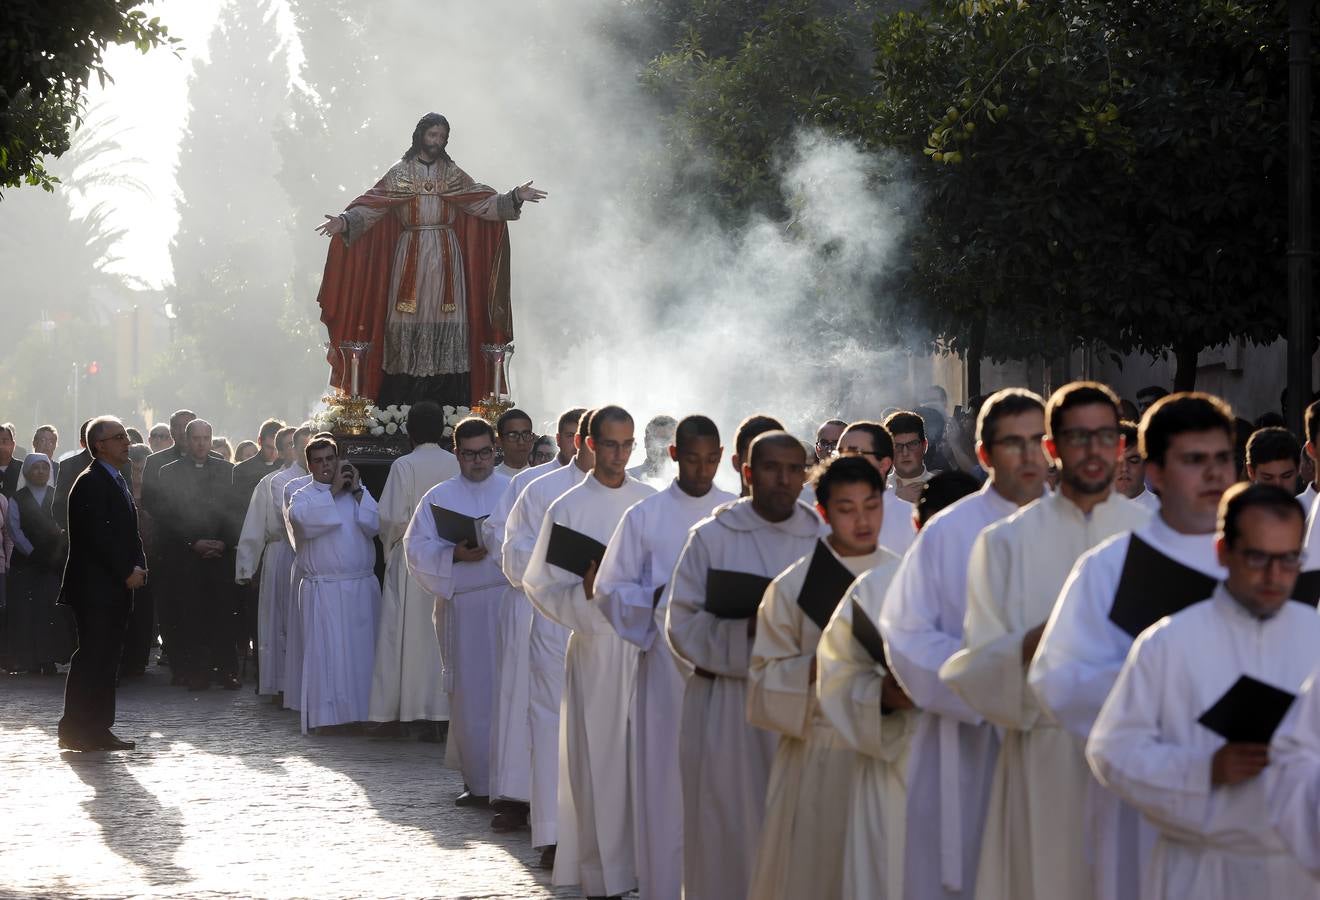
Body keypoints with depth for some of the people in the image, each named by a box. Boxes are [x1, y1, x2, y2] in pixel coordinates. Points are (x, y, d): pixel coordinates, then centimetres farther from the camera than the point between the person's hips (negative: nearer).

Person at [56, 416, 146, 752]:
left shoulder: (117, 481, 19)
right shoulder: (90, 483, -12)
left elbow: (128, 532, 21)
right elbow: (98, 536, -19)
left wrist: (138, 566, 4)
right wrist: (127, 572, -15)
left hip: (115, 588, 9)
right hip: (95, 587, -9)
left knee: (106, 659, 10)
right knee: (92, 658, -9)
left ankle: (97, 728, 13)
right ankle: (75, 730, -6)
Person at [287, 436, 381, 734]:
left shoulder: (357, 491, 13)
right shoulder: (303, 497, 4)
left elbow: (373, 525, -1)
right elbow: (307, 521, -18)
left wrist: (356, 491, -7)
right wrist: (333, 491, -11)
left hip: (362, 586, 3)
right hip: (324, 589, -3)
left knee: (363, 648, 4)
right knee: (326, 651, -6)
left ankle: (365, 711, 10)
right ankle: (326, 715, -4)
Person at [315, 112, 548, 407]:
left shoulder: (454, 175, 11)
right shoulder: (399, 173, 6)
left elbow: (483, 202, 4)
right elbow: (371, 206, -3)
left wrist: (515, 198, -11)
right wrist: (344, 221, -20)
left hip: (446, 259, 2)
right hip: (410, 257, -2)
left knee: (446, 322, -4)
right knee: (408, 320, -6)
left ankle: (447, 402, -4)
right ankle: (402, 406, -5)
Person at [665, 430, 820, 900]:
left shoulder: (823, 539, 6)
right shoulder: (710, 537, 1)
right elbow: (682, 626, -3)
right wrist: (748, 631, -17)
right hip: (725, 705, -1)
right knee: (727, 831, 0)